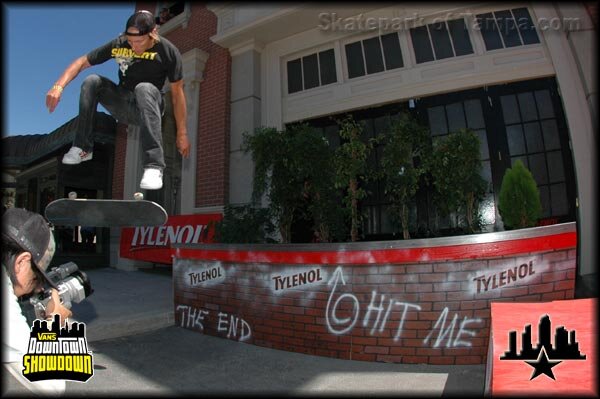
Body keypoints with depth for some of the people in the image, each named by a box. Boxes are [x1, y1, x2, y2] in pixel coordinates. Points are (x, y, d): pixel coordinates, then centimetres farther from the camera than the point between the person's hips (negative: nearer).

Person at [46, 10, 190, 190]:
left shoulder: (168, 52, -15)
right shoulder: (119, 44, -9)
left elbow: (177, 93, -13)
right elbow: (81, 62, -4)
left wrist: (182, 133, -13)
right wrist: (58, 87, -21)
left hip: (149, 108, -3)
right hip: (122, 106, 3)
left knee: (144, 88, -35)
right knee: (91, 81, -20)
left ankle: (154, 166, -43)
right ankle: (83, 148, -10)